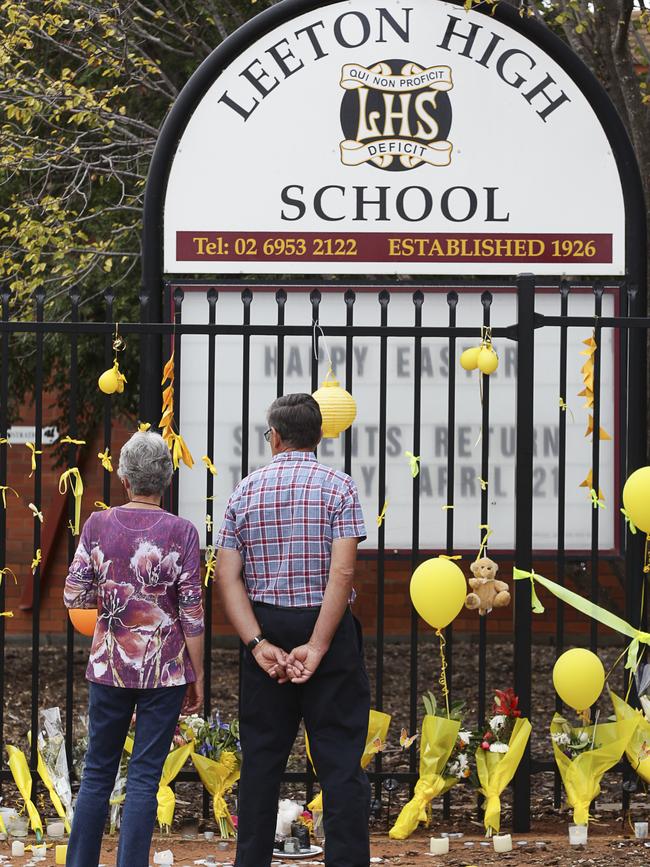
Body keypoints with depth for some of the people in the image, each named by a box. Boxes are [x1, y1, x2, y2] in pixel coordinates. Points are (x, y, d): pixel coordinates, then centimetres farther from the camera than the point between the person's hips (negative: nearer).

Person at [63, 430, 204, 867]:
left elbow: (74, 597, -2)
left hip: (109, 665, 2)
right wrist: (197, 675, 0)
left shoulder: (98, 525, -2)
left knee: (98, 772, 12)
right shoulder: (181, 532, -8)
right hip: (165, 668, -2)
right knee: (145, 777, 1)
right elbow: (192, 613, -8)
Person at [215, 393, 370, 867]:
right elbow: (342, 572, -15)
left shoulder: (245, 491, 4)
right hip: (328, 628, -3)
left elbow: (228, 577, -4)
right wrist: (317, 648, -16)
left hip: (266, 630, 3)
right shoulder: (339, 487, -4)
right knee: (341, 761, -1)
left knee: (261, 758, 8)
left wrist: (259, 645, -10)